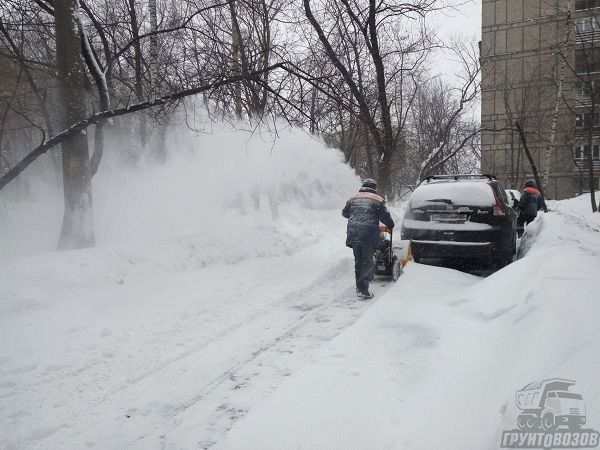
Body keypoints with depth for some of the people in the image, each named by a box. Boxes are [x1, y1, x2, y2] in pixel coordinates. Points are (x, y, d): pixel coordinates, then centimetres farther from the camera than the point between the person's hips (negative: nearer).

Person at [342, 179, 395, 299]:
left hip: (353, 235, 4)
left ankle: (359, 287, 25)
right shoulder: (377, 200, 1)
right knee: (367, 262, 1)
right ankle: (363, 290, -7)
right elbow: (385, 216, 2)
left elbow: (344, 213, 27)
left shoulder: (353, 199, 14)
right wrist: (391, 226, 21)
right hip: (369, 236, -4)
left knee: (358, 261, 16)